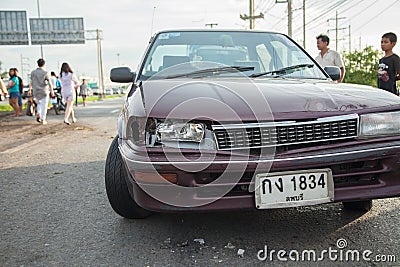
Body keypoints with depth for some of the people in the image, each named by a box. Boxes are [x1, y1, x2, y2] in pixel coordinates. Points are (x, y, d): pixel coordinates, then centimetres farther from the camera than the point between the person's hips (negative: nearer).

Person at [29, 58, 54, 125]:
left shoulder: (33, 72, 1)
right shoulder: (45, 73, -11)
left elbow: (31, 83, 6)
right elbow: (50, 83, -10)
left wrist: (30, 90, 21)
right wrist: (52, 91, 0)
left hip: (36, 92, 4)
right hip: (44, 92, -4)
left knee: (39, 103, 25)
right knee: (44, 106, 5)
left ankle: (38, 115, 7)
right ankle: (43, 120, 4)